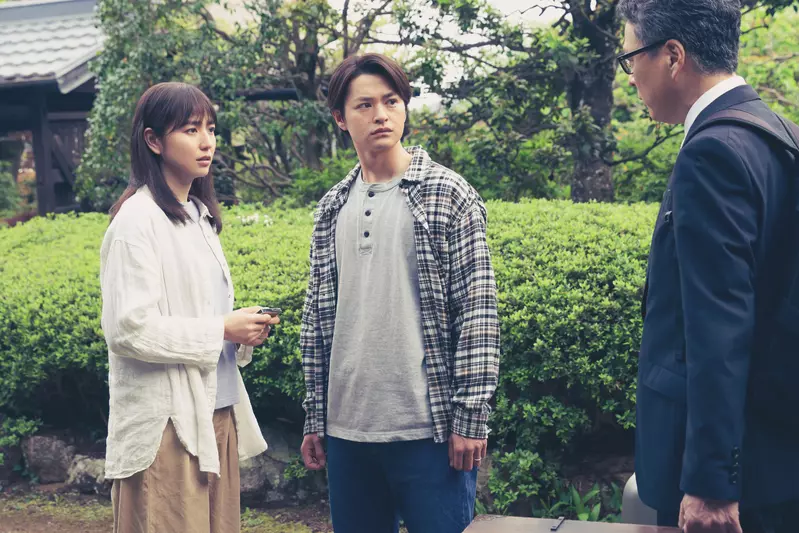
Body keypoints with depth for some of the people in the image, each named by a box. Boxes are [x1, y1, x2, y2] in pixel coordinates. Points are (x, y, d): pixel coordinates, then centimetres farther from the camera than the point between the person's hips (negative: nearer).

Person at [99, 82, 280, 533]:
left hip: (218, 414, 8)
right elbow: (128, 328, -18)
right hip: (168, 425, -8)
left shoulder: (200, 216, 14)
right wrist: (221, 330, -15)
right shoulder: (138, 220, -11)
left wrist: (243, 329, 1)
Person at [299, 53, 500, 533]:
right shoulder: (332, 209, 10)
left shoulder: (449, 195, -3)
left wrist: (470, 417, -12)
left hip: (430, 428, -4)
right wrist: (314, 419, 11)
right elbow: (317, 318, 12)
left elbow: (478, 311, -7)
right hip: (346, 430, 4)